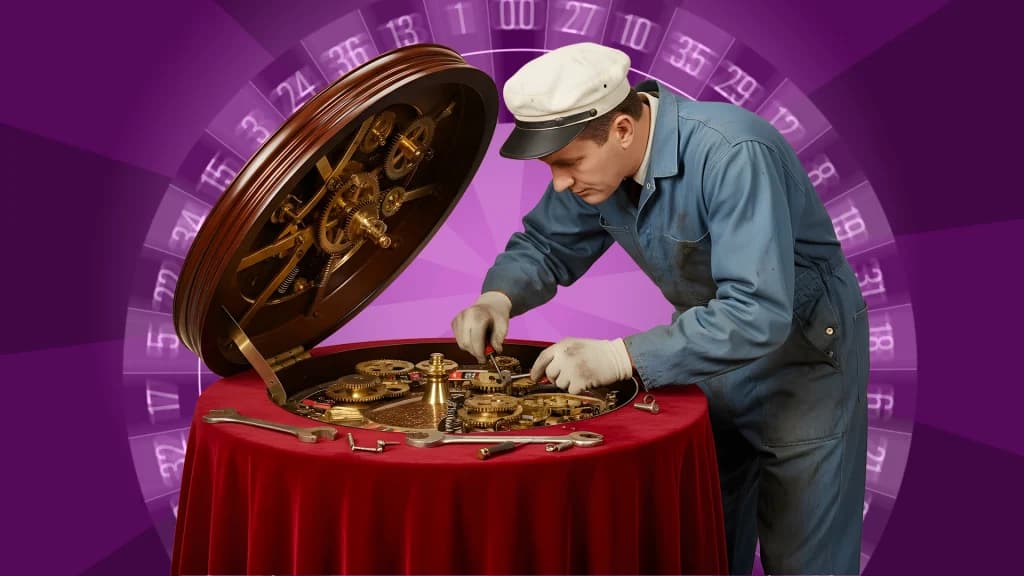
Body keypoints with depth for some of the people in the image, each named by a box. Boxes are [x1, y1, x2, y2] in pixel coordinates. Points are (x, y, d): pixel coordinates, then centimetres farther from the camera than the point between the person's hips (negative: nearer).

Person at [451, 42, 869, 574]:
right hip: (708, 346, 6)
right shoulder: (596, 157, -11)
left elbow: (759, 314, -38)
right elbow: (545, 244, 3)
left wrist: (624, 356, -40)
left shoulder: (732, 154, -33)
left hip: (801, 356, -6)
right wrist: (499, 297, -17)